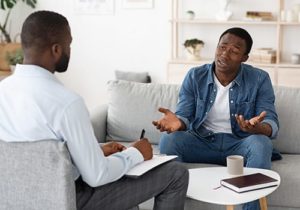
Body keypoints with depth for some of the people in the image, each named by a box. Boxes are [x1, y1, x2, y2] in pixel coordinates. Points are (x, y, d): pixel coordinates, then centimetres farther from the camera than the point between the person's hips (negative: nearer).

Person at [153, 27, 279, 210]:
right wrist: (177, 121, -32)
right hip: (201, 142, 1)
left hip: (239, 144, -1)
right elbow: (185, 116, -5)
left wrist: (257, 128, -38)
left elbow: (272, 123, -12)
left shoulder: (259, 79, -7)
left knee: (261, 144, -34)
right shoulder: (195, 76, -4)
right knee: (169, 139, -27)